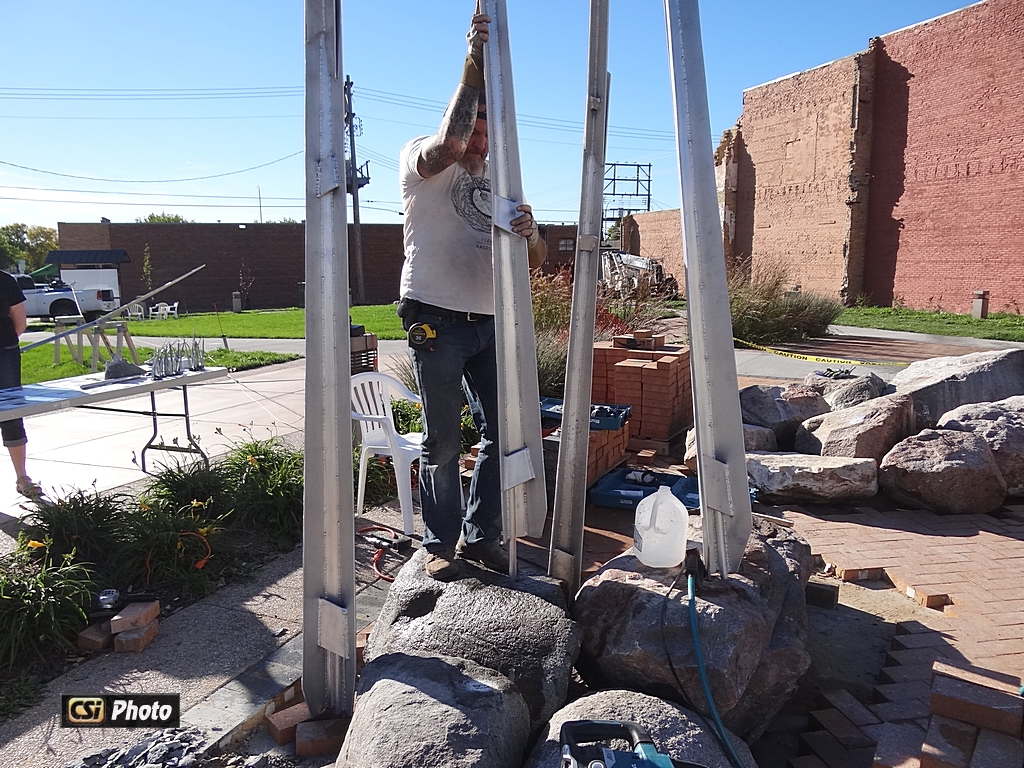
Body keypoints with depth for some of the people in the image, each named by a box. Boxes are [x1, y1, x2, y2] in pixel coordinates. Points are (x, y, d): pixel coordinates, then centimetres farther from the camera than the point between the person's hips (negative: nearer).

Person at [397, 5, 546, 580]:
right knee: (443, 442, 1)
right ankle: (441, 544, 17)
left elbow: (537, 260, 7)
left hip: (491, 323, 6)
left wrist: (530, 234, -16)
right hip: (437, 319, -5)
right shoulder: (422, 160, 2)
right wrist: (475, 64, -24)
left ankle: (480, 536, 22)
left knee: (504, 431, 6)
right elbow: (449, 143, -26)